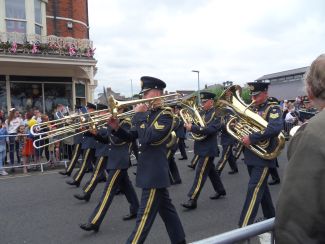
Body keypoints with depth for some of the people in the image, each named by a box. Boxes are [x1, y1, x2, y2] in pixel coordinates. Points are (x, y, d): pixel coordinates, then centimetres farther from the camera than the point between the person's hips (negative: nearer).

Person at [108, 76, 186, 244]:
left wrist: (138, 115, -18)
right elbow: (131, 137, 11)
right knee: (166, 209, 20)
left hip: (154, 173, -9)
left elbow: (147, 138, -28)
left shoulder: (166, 115, -15)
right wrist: (116, 128, -6)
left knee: (145, 217, -1)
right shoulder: (148, 114, 11)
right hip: (151, 171, 9)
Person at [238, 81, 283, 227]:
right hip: (251, 156, 8)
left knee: (254, 189, -9)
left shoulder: (273, 109, -9)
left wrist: (251, 138, -29)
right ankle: (270, 217, 36)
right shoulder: (251, 109, 13)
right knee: (261, 186, 18)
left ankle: (244, 227, -6)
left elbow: (275, 128, -28)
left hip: (263, 157, -7)